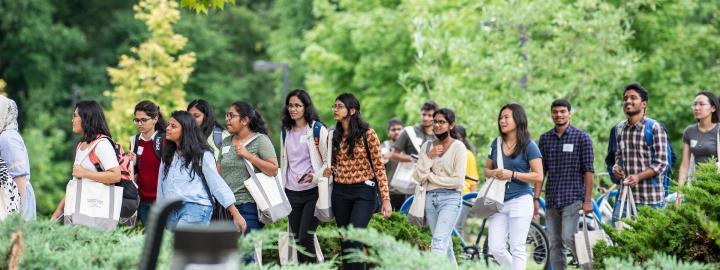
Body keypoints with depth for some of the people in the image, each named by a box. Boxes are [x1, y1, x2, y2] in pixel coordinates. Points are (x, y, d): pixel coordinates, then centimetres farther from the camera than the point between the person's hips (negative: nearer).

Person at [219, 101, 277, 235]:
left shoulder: (261, 140, -2)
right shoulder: (226, 142, 15)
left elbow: (274, 170, -11)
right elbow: (219, 172, 20)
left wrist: (248, 155, -14)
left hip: (249, 204, -6)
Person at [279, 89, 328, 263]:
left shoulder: (317, 130, -4)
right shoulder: (286, 132, 13)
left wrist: (315, 176, -19)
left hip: (312, 191, -5)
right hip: (291, 192, 5)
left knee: (305, 239, -14)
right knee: (297, 240, 4)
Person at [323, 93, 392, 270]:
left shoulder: (367, 135, -7)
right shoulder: (336, 136, 10)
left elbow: (379, 167, -7)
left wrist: (385, 198, -12)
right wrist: (330, 171, -3)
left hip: (363, 191, -6)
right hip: (340, 192, 6)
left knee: (353, 239, -19)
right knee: (345, 242, 7)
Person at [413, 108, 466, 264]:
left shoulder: (458, 147, -3)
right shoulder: (427, 147, 11)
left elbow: (458, 180, -10)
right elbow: (419, 177, 4)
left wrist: (431, 177, -4)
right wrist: (429, 157, -8)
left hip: (450, 198, -6)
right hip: (430, 198, 6)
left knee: (438, 241, -19)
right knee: (445, 244, 11)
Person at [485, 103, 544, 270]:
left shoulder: (529, 146, -5)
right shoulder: (496, 144, 11)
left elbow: (538, 176, -8)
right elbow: (486, 170, 19)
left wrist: (512, 174, -18)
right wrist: (493, 173, -5)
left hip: (520, 200, -5)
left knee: (517, 249, -4)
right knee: (495, 248, 1)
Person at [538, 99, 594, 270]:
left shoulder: (581, 138, -2)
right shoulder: (545, 139, 10)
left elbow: (588, 171, -4)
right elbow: (541, 171, 12)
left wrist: (588, 200, -9)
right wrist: (536, 197, 5)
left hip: (572, 198, -5)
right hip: (551, 199, 5)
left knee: (568, 238, -15)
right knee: (554, 244, 5)